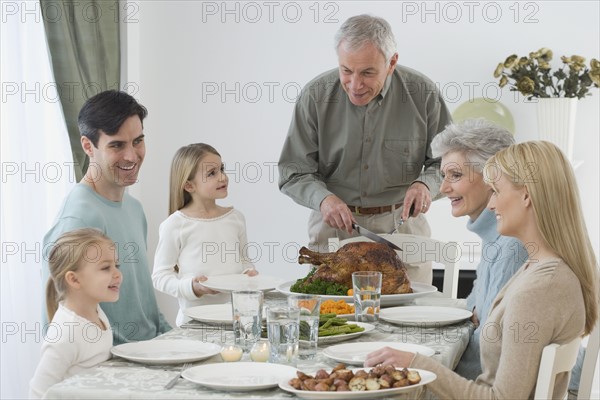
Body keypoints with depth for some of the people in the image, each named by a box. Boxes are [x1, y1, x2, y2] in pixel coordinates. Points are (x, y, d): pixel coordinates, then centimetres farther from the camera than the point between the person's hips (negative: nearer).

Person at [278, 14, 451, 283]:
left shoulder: (422, 93, -7)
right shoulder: (316, 96, -7)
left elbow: (446, 161, 3)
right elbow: (293, 172, -4)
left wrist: (426, 184, -18)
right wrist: (323, 199, -23)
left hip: (401, 224, 0)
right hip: (334, 225, 0)